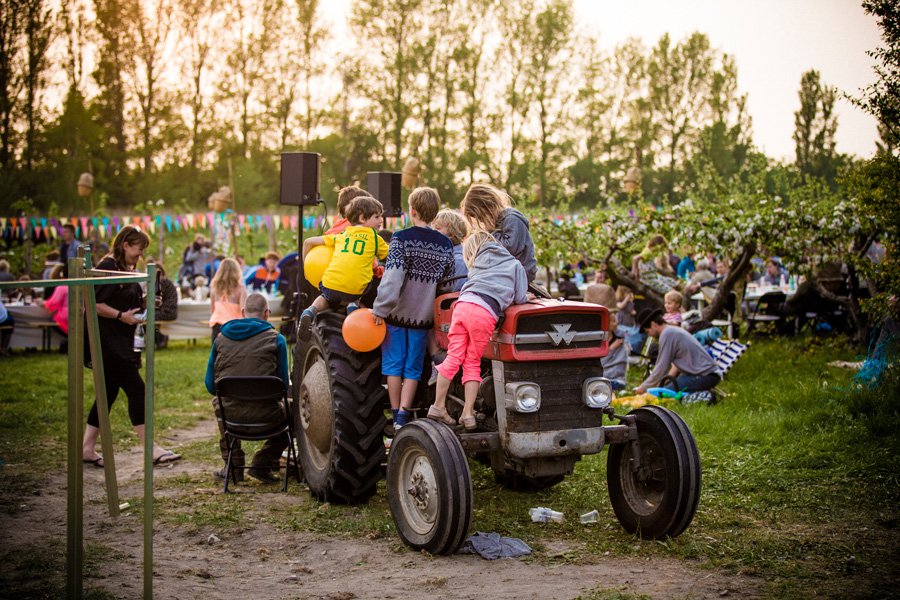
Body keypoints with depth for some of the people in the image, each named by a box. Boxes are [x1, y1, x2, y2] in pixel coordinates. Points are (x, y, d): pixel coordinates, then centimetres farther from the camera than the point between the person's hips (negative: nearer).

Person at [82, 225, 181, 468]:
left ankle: (87, 449, 18)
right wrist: (121, 315, -25)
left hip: (123, 344, 10)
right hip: (109, 344, -10)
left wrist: (144, 304, 9)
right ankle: (151, 450, -8)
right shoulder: (107, 267, -14)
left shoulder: (128, 269, 16)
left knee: (108, 393, 12)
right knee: (136, 390, -10)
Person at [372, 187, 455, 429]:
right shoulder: (446, 244, 3)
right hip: (424, 316, 3)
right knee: (413, 368, 10)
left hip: (397, 312, -3)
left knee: (394, 364, 8)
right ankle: (403, 416, 3)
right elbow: (449, 282, 8)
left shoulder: (401, 239, -11)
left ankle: (395, 415, 12)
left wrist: (380, 309, -16)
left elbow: (392, 277, -18)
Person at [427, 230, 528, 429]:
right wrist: (526, 297, 38)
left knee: (453, 358, 8)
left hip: (463, 303, 2)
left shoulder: (479, 263, 29)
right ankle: (468, 414, 6)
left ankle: (438, 407, 14)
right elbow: (520, 299, 15)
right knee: (473, 363, 8)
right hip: (486, 314, -2)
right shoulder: (515, 265, 22)